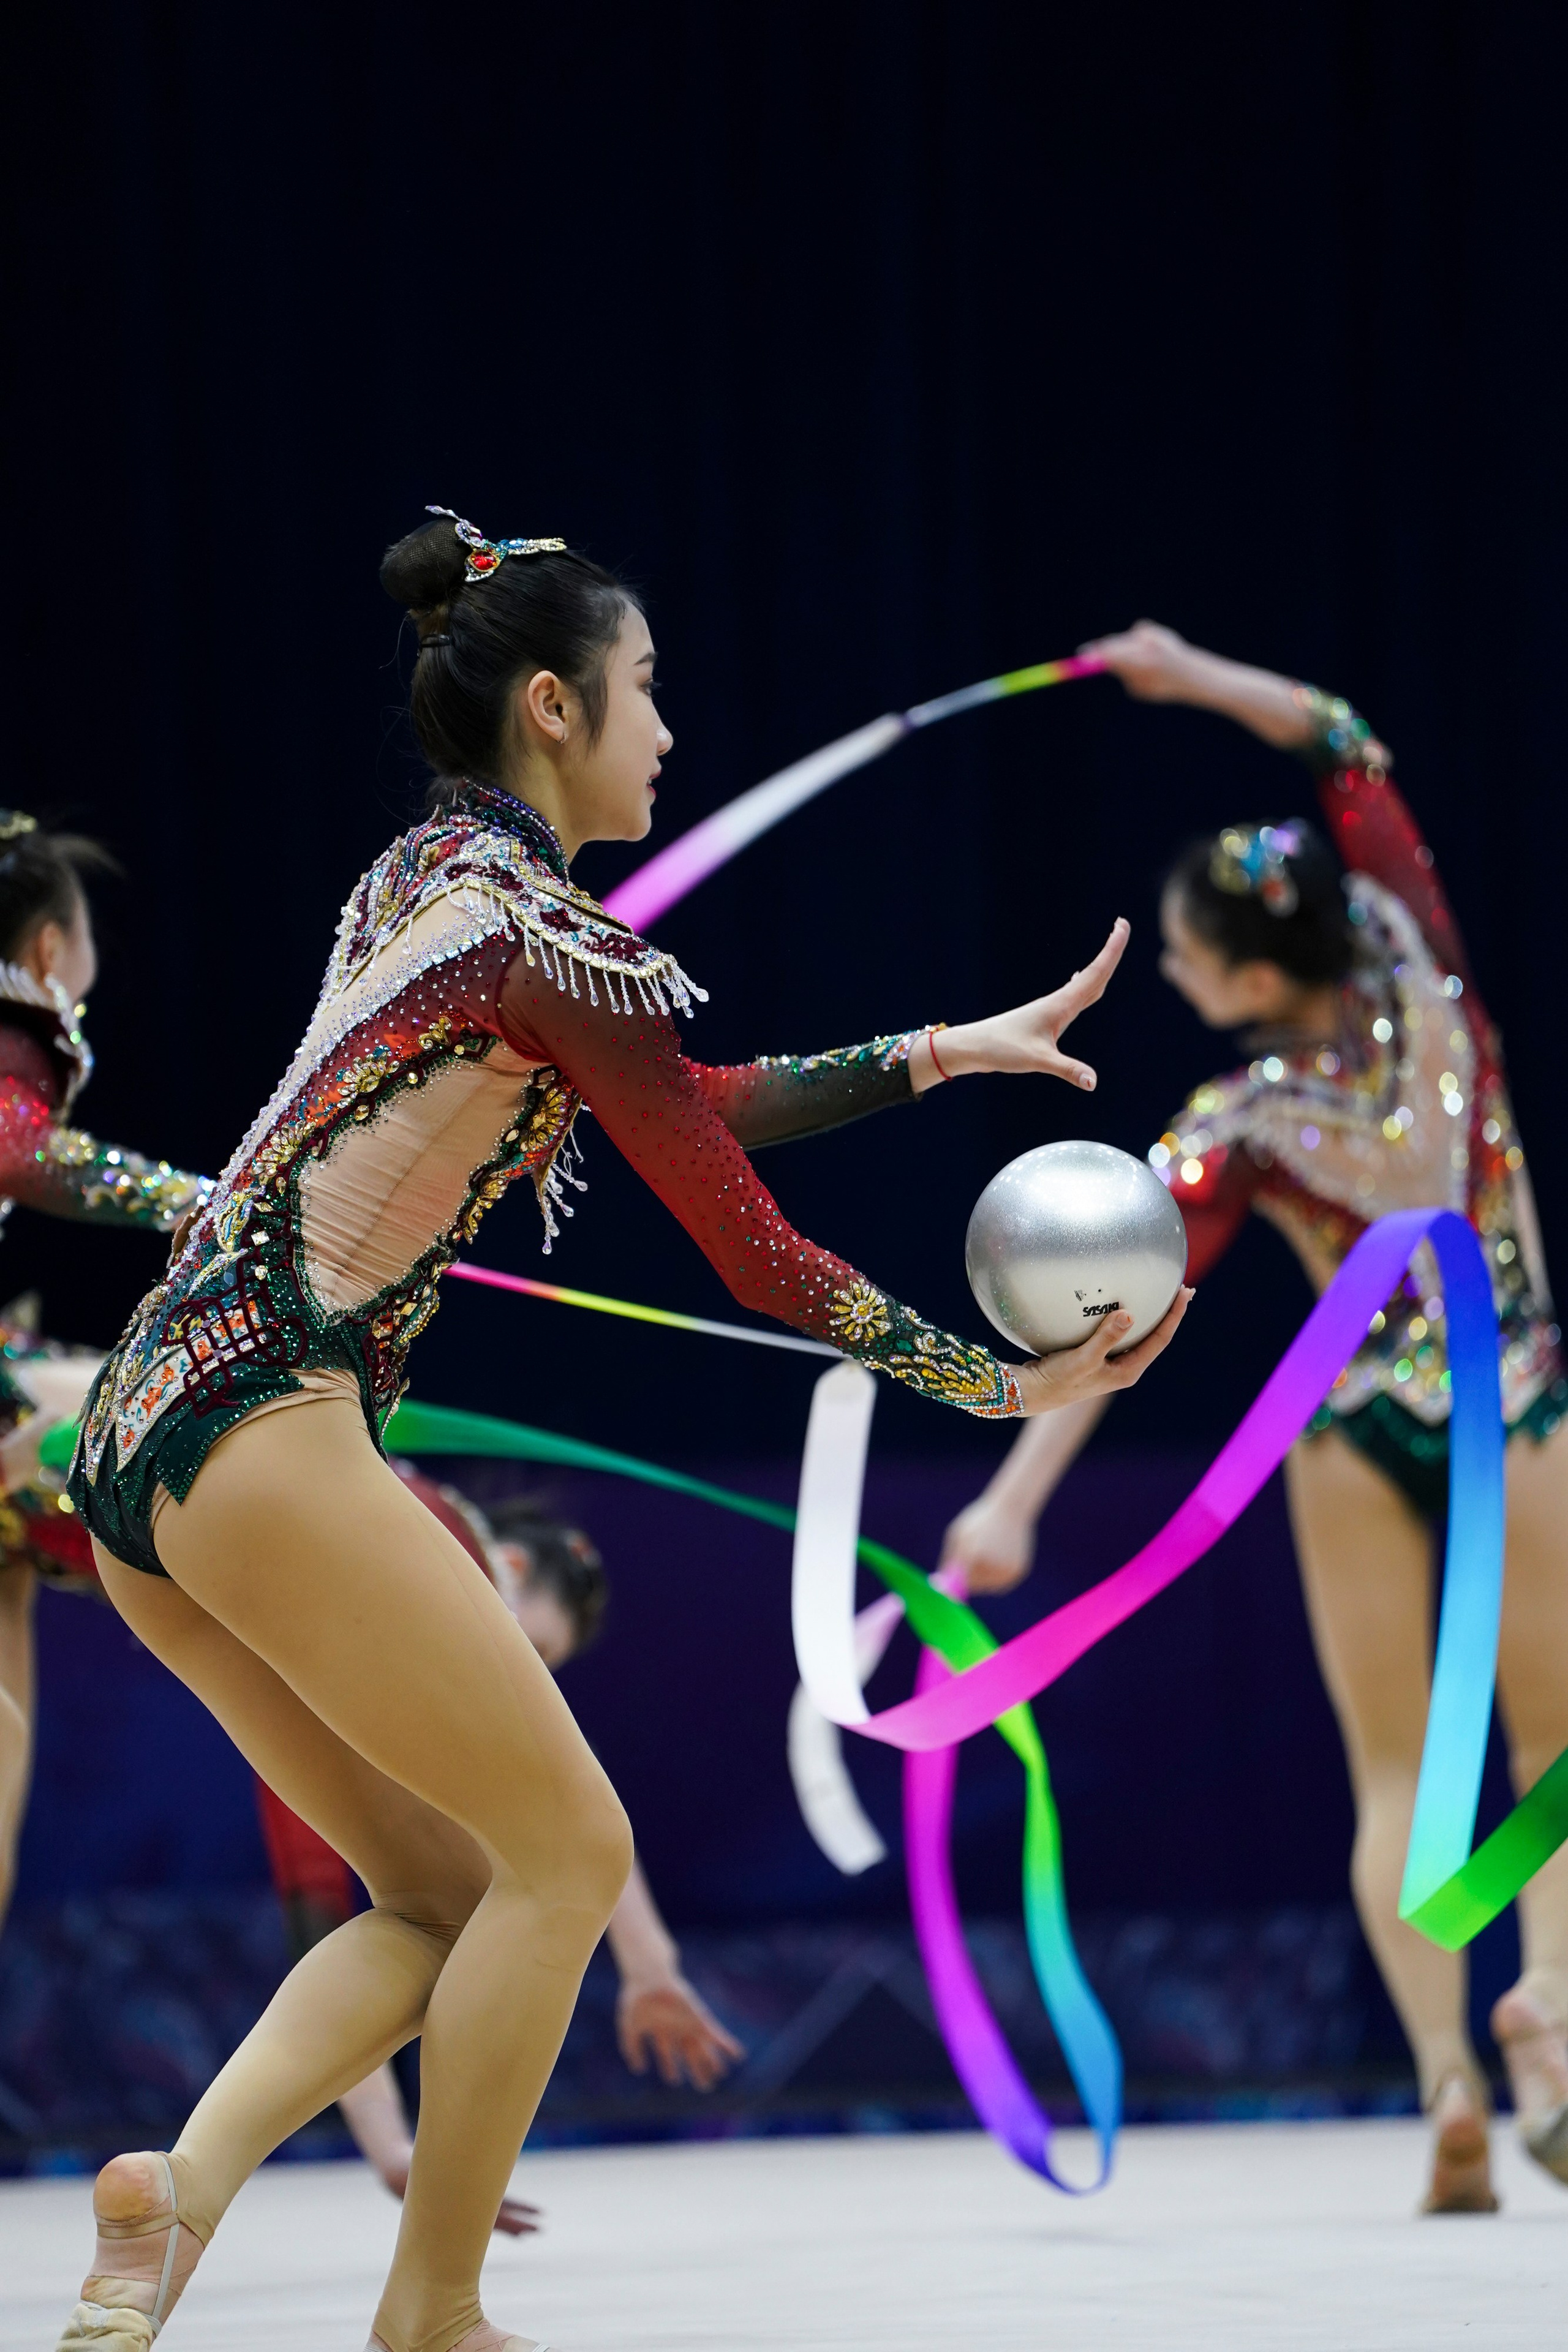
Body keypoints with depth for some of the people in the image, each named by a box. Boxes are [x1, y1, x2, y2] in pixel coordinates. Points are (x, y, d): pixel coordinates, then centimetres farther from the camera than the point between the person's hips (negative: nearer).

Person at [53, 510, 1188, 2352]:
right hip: (265, 1434, -9)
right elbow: (762, 1262, -5)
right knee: (566, 1853, 3)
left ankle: (187, 2182, -7)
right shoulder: (547, 931, -8)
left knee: (443, 1895, 14)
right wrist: (1006, 1385, 5)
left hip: (144, 1442, 9)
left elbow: (678, 1100, 27)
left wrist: (944, 1053, 28)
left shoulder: (426, 878, 18)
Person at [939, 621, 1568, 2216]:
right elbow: (1346, 747, 3)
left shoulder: (1234, 1134, -15)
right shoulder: (1412, 961, -8)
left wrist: (1015, 1501, -20)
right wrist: (1199, 678, -1)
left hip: (1360, 1430, -2)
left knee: (1393, 1776, 9)